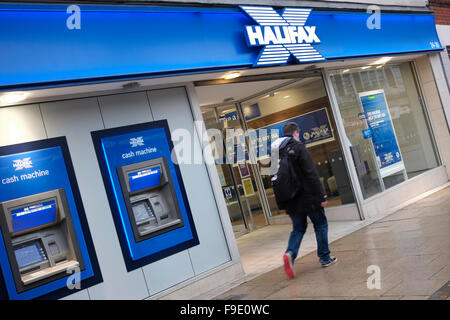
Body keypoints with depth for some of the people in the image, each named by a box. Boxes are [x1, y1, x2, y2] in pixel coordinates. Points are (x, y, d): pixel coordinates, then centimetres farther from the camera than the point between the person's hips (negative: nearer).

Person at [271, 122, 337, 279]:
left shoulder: (275, 152, 7)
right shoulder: (298, 147, -12)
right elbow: (312, 174, -17)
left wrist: (282, 201, 16)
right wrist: (321, 195, -14)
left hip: (291, 200, 6)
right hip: (308, 197, -6)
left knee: (298, 228, 15)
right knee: (320, 224, 12)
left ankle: (290, 253, -8)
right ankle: (325, 257, 19)